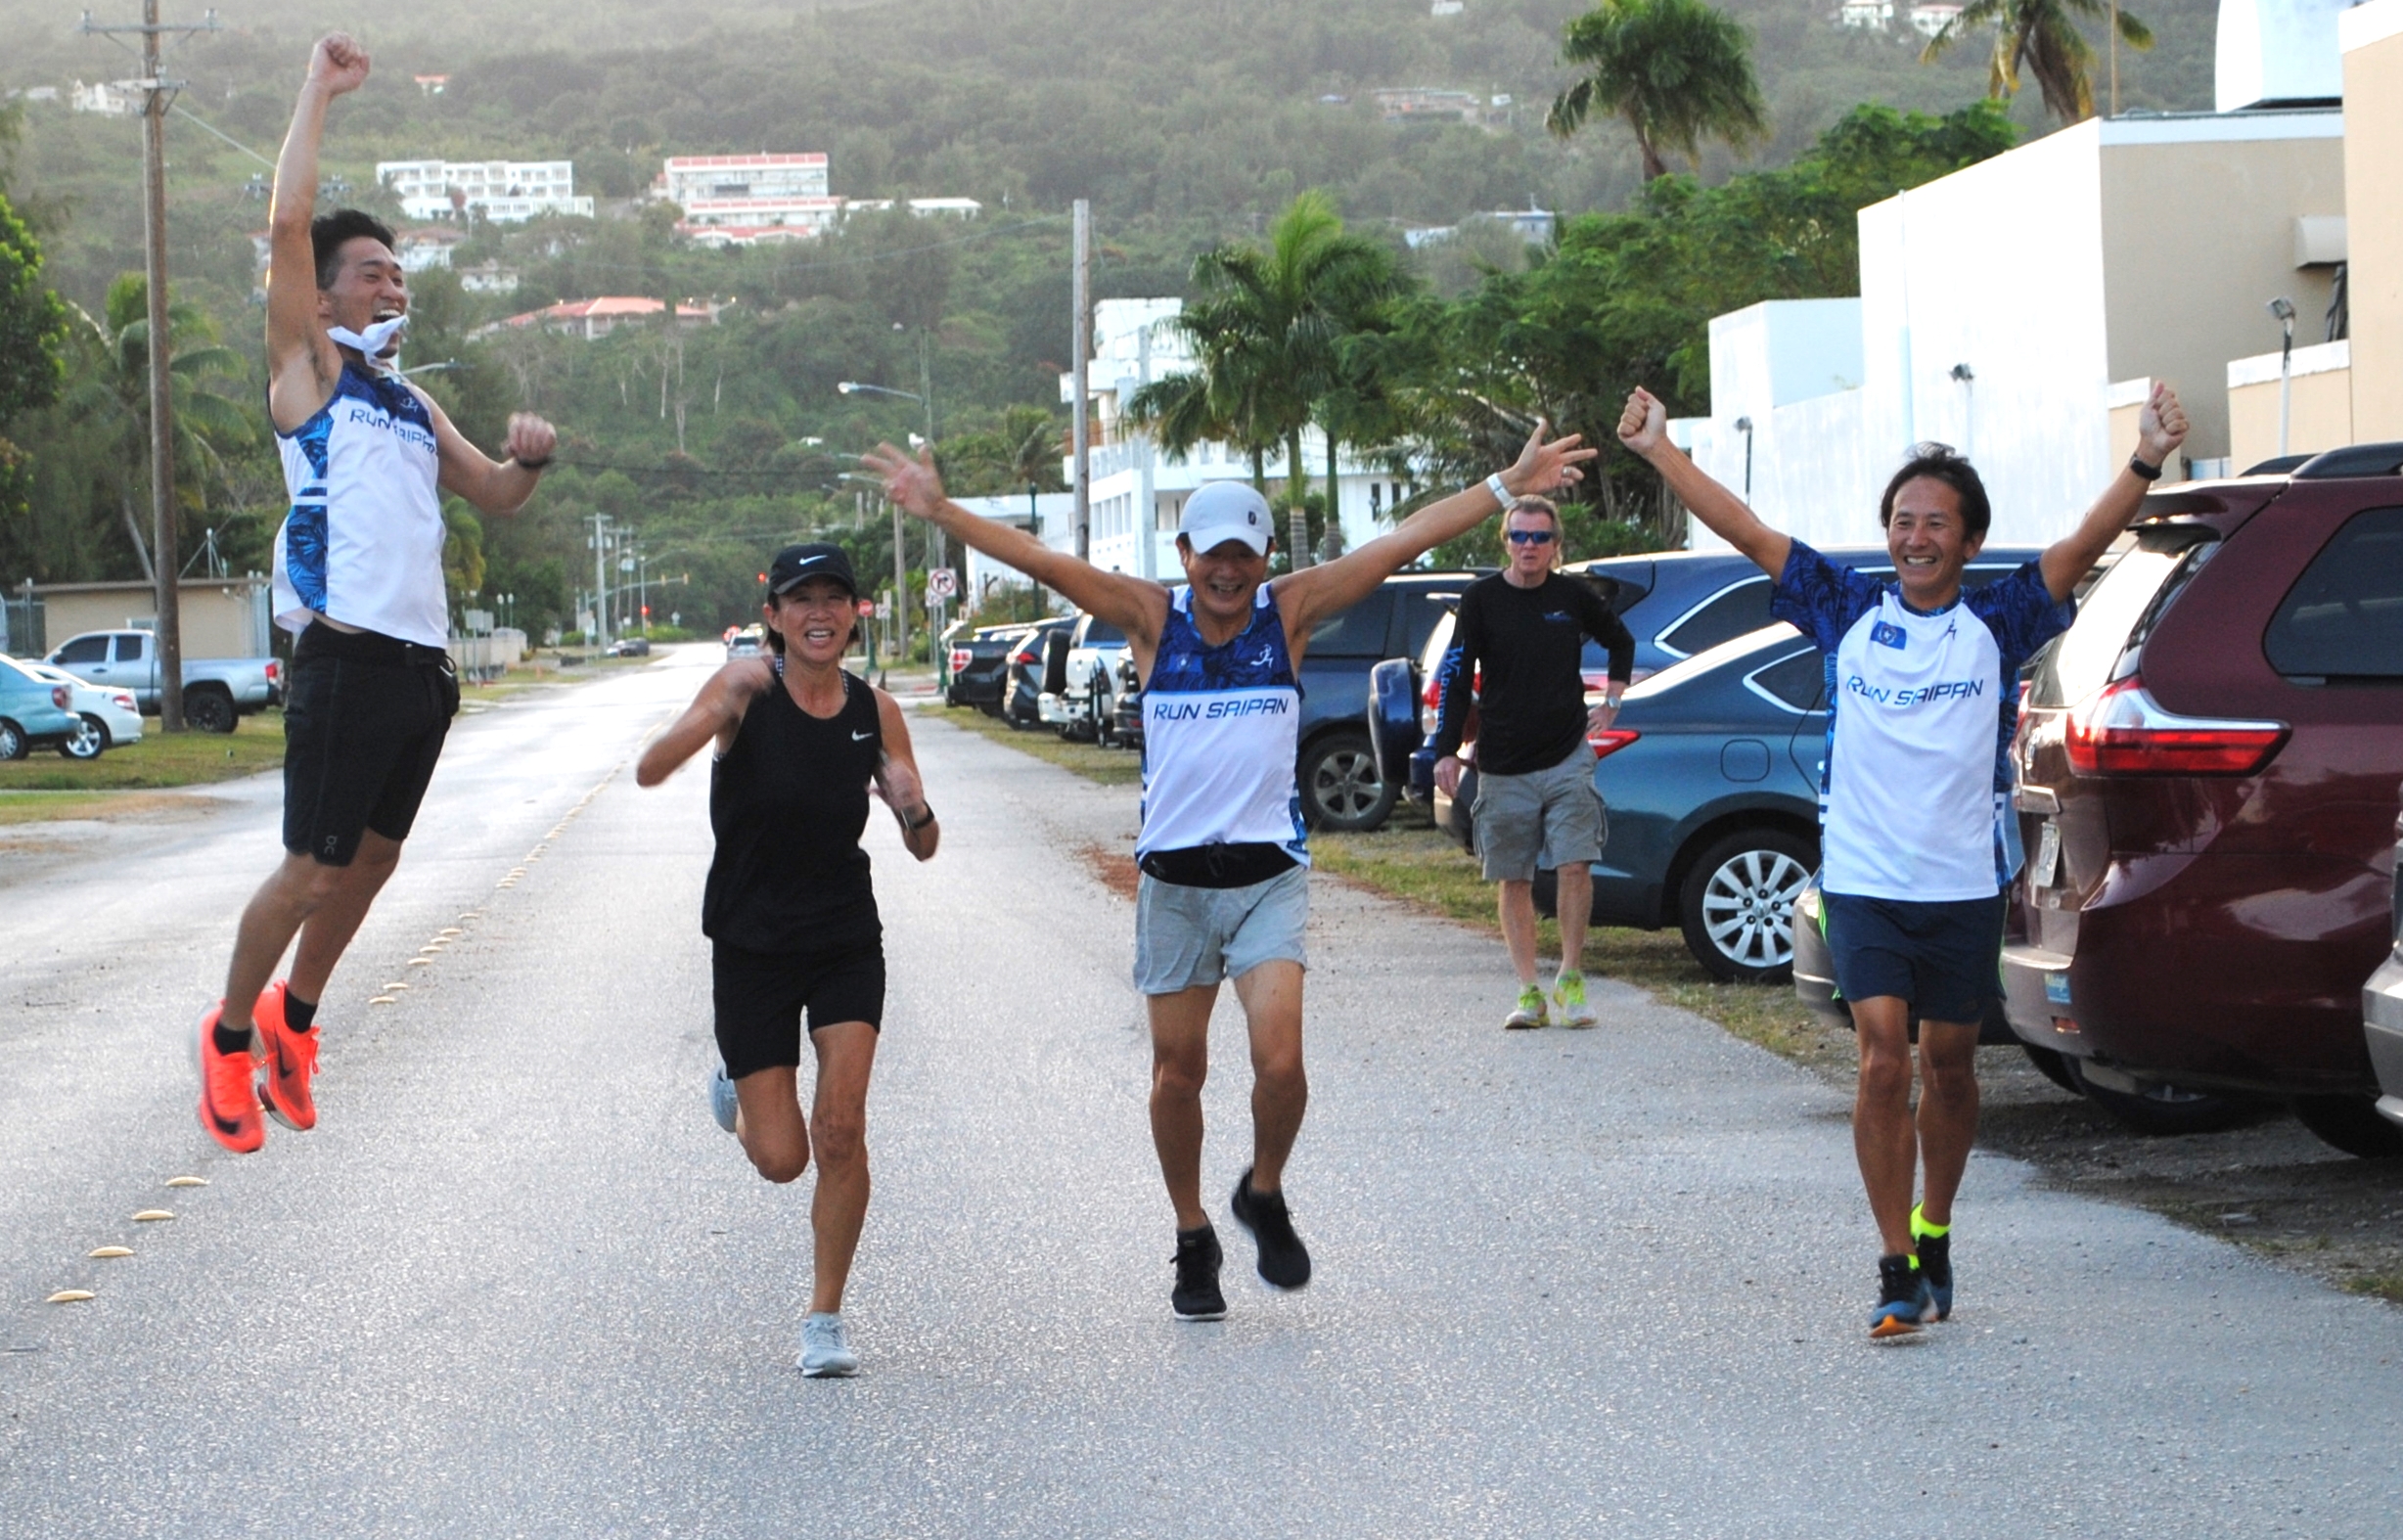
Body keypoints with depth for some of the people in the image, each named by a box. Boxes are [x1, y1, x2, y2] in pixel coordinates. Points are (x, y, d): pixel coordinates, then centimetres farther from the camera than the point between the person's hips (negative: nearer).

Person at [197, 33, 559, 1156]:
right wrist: (319, 92, -1)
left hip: (424, 663, 7)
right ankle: (229, 1032, 10)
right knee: (312, 871, -7)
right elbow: (290, 223, -7)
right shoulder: (309, 369, 4)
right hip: (347, 656, -7)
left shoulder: (415, 407, 22)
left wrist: (532, 457, 6)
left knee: (374, 860, 14)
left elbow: (496, 496, 30)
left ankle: (294, 1016, 31)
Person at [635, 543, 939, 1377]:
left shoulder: (876, 710, -2)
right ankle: (736, 1087, 37)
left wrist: (915, 810, -21)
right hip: (751, 941, -2)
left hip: (847, 940, 2)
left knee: (840, 1128, -13)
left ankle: (825, 1316, 3)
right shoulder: (747, 686, -11)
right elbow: (650, 771, -25)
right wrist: (717, 712, -42)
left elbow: (923, 849, 2)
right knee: (780, 1159, 1)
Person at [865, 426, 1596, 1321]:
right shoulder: (1151, 618, 0)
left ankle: (1265, 1198, 13)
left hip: (1268, 873, -1)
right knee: (1177, 1071, 7)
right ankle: (1192, 1240, 25)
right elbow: (1043, 562, -8)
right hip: (1172, 877, 1)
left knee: (1279, 1061, -16)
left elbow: (1403, 543, -1)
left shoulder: (1291, 611, 1)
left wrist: (1510, 485, -2)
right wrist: (941, 512, -18)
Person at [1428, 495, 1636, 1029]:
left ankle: (1571, 979, 3)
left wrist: (1610, 702, 13)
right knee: (1514, 881, 3)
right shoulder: (1482, 599, -1)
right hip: (1503, 765, 0)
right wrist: (1446, 751, -6)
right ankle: (1528, 991, 9)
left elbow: (1621, 641, 22)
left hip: (1568, 758, 0)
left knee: (1575, 865, -10)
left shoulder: (1574, 596, 3)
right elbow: (1455, 678, 0)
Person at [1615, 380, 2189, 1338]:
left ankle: (1932, 1235, 32)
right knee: (1883, 1063, -11)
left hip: (1965, 885, 1)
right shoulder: (1847, 613, 1)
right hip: (1863, 881, -1)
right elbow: (1749, 535, 0)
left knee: (1948, 1068, 12)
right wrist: (1658, 451, -5)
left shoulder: (1997, 624, -2)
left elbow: (2083, 548, -13)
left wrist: (2146, 463, -27)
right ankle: (1898, 1272, -9)